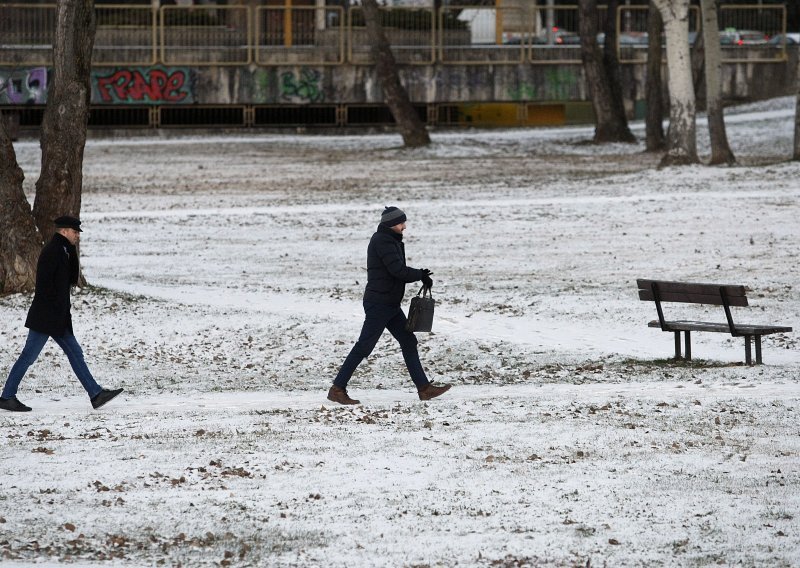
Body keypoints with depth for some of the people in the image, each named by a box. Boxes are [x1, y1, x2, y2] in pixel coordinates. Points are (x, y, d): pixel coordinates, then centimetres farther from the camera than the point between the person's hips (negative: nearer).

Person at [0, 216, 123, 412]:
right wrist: (54, 309, -20)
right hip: (46, 317, -10)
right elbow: (44, 284, -22)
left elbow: (72, 278, 13)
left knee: (75, 353, 8)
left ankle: (96, 394, 8)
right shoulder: (52, 251, -15)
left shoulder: (63, 251, 16)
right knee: (28, 356, -4)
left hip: (59, 318, 10)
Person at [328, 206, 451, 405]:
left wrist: (419, 275, -1)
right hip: (378, 304, -10)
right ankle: (337, 389, -4)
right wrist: (420, 275, -9)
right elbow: (398, 270, -24)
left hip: (390, 304, 10)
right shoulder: (382, 241, -15)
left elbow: (397, 272, 16)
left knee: (409, 342, 9)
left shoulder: (390, 240, 16)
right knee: (364, 346, -8)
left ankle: (424, 388, 11)